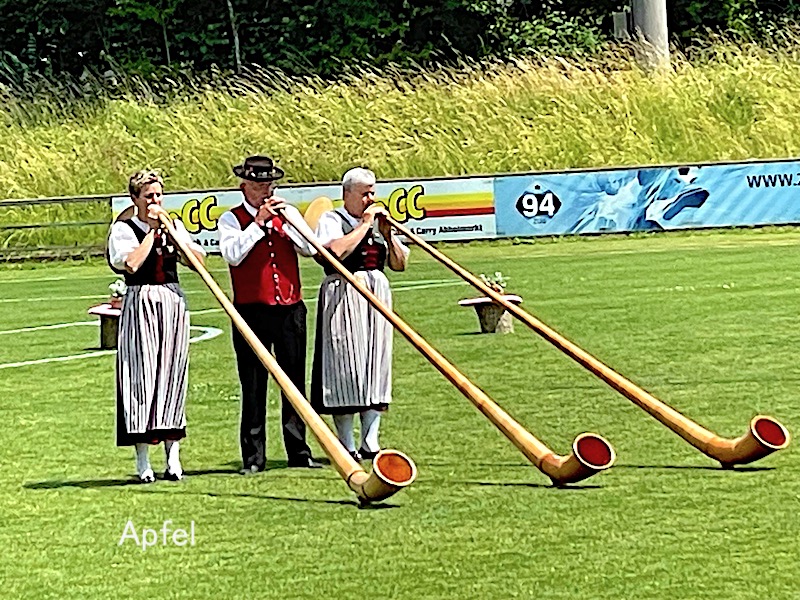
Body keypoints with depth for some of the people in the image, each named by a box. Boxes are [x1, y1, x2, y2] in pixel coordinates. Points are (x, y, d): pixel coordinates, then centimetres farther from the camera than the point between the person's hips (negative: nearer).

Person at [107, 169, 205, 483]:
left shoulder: (174, 225, 12)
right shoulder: (123, 229, -2)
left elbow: (199, 260, 3)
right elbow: (131, 263, -19)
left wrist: (172, 234, -7)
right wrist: (151, 231, -11)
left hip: (173, 304, 4)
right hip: (140, 304, -4)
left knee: (172, 374, 4)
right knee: (141, 375, -5)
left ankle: (173, 456, 9)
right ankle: (143, 462, -1)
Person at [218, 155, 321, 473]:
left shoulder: (286, 214, 12)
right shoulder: (231, 219, 1)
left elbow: (309, 249, 0)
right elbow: (232, 255, -15)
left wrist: (286, 219, -9)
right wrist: (259, 222, -14)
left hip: (291, 310, 3)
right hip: (252, 312, -3)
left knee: (295, 383, 7)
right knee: (253, 387, 0)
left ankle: (299, 451, 15)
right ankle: (253, 457, 4)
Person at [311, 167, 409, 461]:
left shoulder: (379, 221, 17)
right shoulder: (331, 220, -1)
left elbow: (399, 264, 13)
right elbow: (336, 251, -22)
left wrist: (386, 232, -1)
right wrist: (364, 224, -13)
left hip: (377, 297, 6)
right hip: (343, 297, -6)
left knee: (376, 365, 4)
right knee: (345, 366, -6)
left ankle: (370, 442, 8)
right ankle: (346, 445, -1)